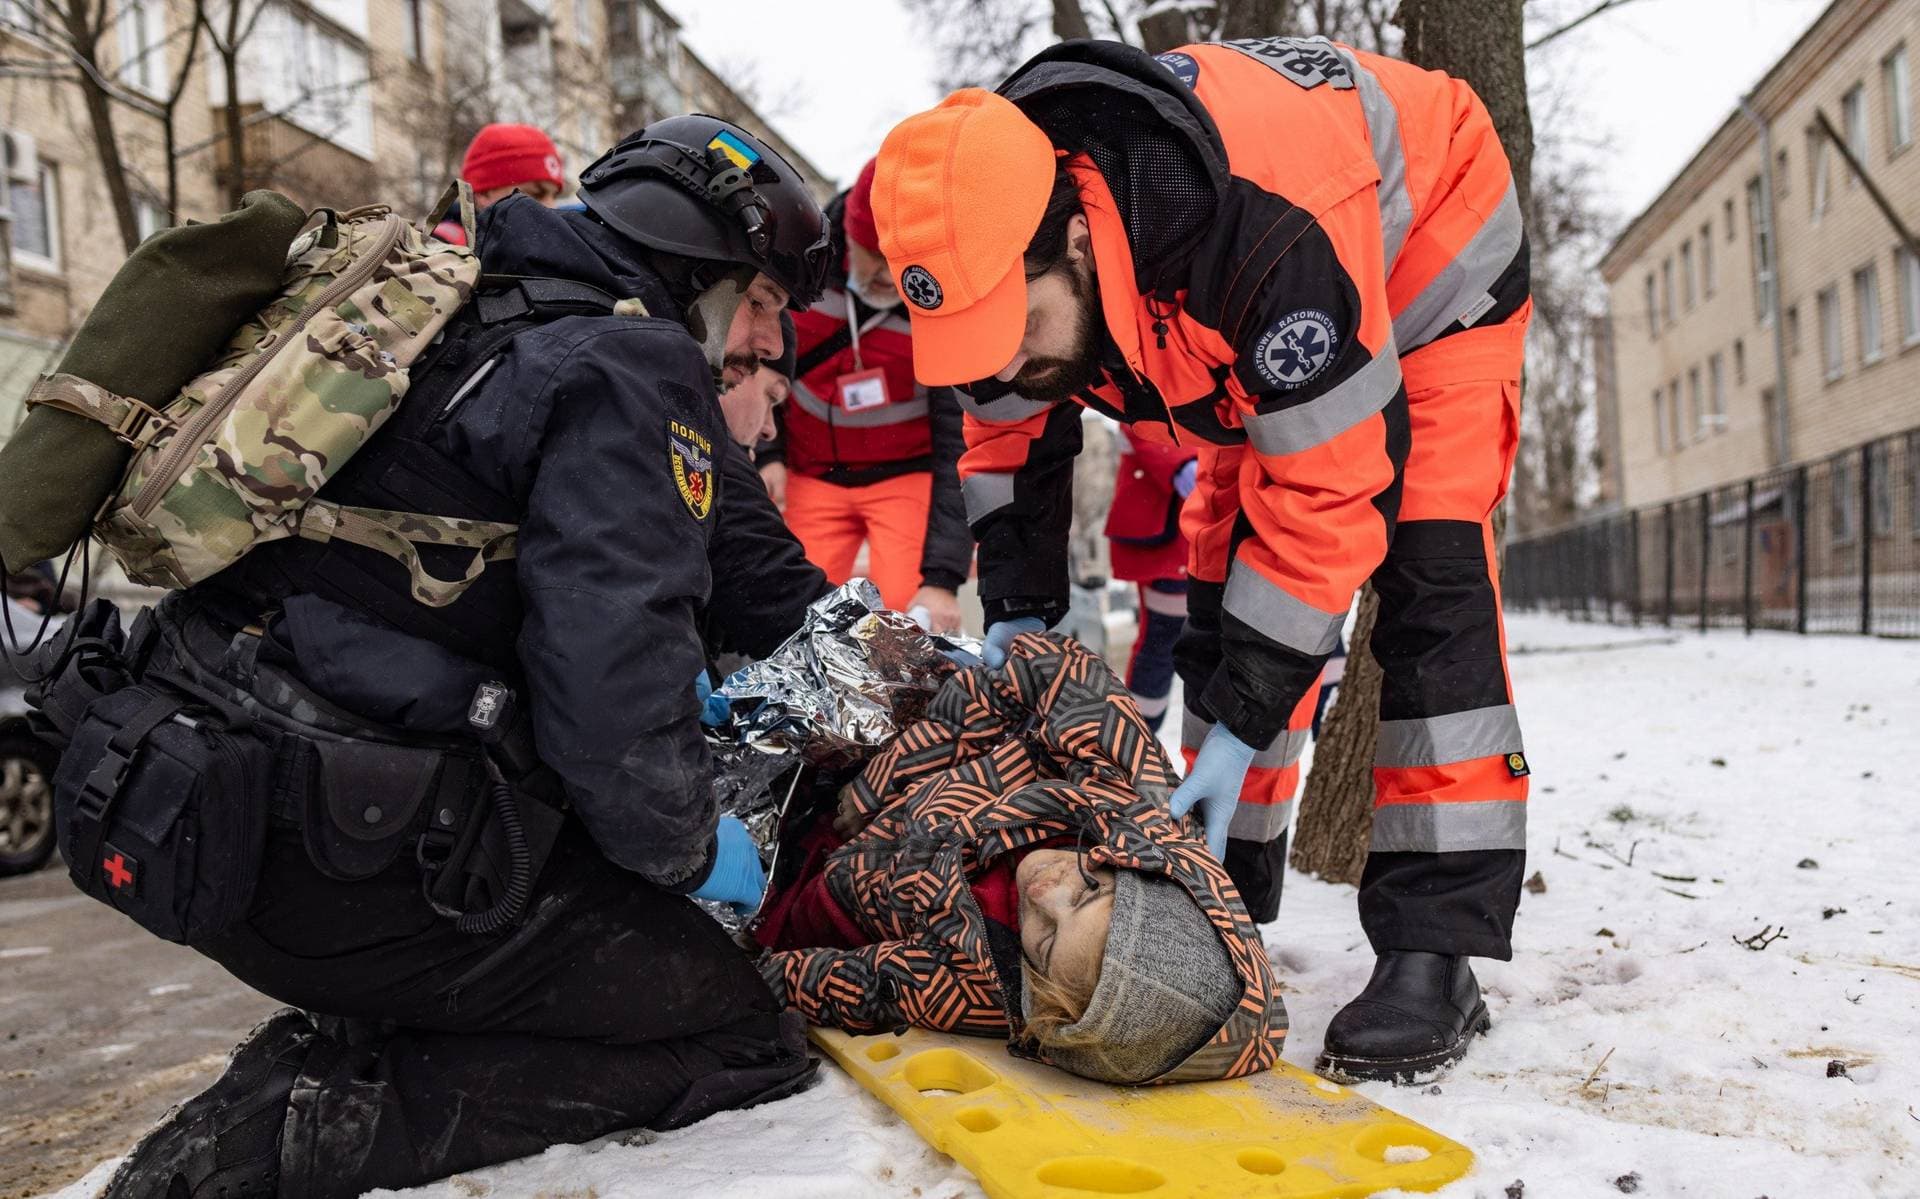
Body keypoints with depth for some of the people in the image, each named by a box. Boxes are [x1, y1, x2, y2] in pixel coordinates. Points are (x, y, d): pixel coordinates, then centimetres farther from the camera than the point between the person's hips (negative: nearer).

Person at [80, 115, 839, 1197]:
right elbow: (612, 658, -25)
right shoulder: (631, 363, -9)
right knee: (749, 1039, -2)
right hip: (333, 861, -10)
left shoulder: (500, 329, 22)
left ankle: (336, 1046, 9)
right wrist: (687, 847, -5)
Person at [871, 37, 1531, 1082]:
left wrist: (1245, 722, -34)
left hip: (1431, 259, -6)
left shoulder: (1273, 237, -46)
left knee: (1424, 580, -21)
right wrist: (1017, 615, -16)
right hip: (1243, 331, 6)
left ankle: (1434, 953, -18)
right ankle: (1226, 904, 7)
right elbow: (1009, 436, -7)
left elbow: (1324, 496, -38)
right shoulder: (998, 236, -25)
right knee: (1223, 578, -2)